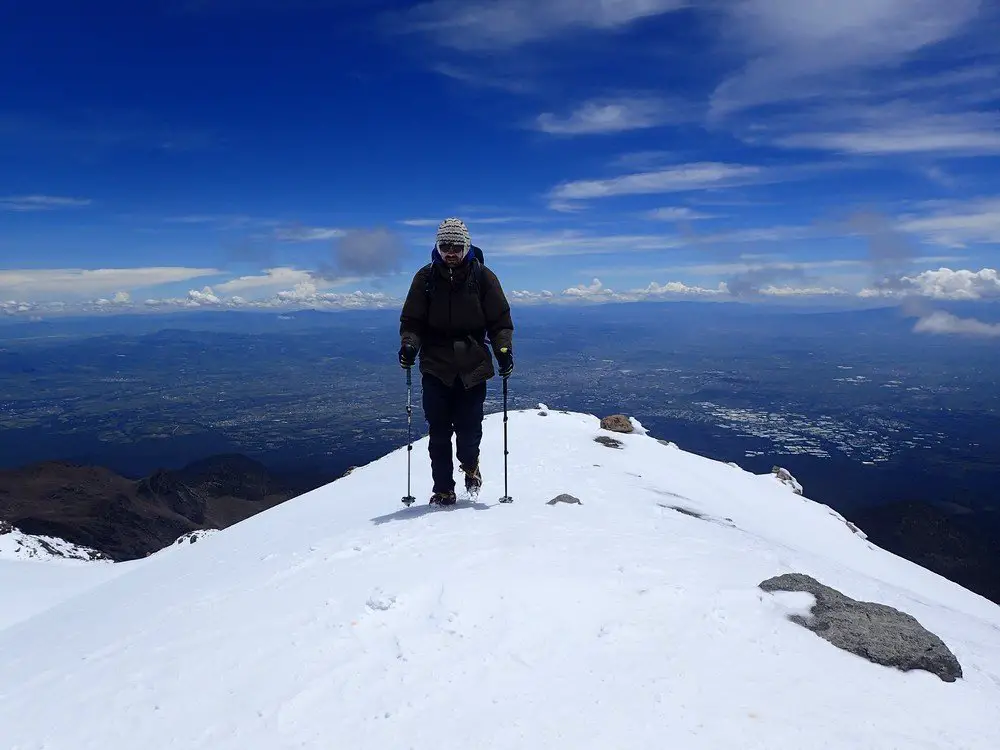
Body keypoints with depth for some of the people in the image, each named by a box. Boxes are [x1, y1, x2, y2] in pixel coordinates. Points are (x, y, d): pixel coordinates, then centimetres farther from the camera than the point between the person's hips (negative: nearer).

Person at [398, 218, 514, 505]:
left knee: (469, 430, -2)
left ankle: (470, 465, 32)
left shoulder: (483, 277, 3)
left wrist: (503, 348, -10)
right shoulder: (425, 277, 5)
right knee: (439, 433, 0)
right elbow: (412, 320, 8)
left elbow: (500, 320, 4)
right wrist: (409, 343, -10)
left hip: (473, 366, -1)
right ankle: (443, 489, 15)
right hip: (435, 366, 1)